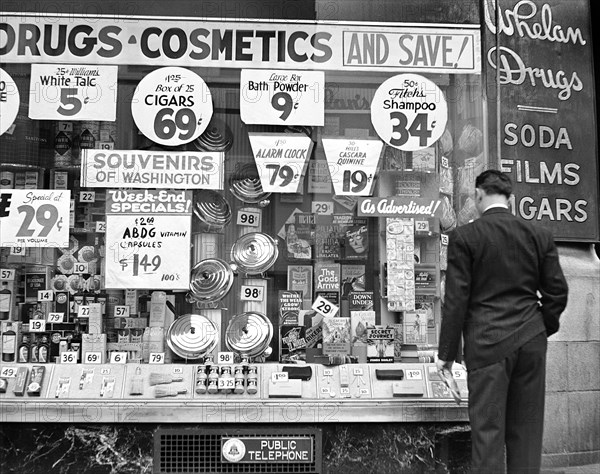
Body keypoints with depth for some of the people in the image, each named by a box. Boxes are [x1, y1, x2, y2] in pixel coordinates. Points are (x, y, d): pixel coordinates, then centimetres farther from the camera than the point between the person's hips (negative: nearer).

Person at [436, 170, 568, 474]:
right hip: (531, 341, 4)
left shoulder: (464, 237, -7)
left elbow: (455, 299, -8)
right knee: (527, 429, 13)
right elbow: (556, 292, 7)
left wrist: (447, 353, -1)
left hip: (487, 344, -4)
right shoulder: (540, 236, 5)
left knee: (488, 429, 2)